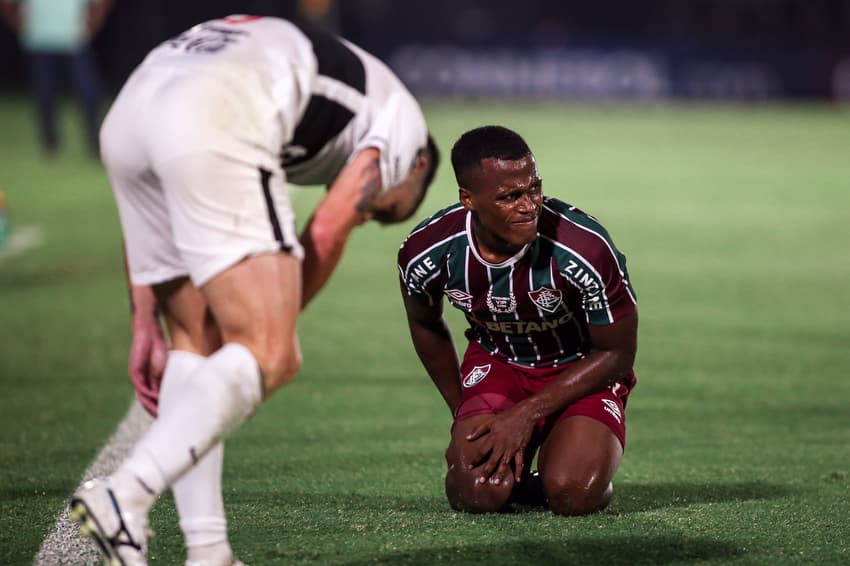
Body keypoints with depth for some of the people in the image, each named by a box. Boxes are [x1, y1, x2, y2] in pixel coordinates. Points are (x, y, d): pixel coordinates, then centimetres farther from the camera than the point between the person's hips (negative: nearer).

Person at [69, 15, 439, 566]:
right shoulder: (401, 117, 23)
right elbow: (327, 232, 9)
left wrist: (146, 327, 31)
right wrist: (281, 328, 21)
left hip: (123, 121, 8)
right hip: (211, 126, -8)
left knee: (196, 343, 17)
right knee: (267, 357, -6)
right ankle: (125, 496, -21)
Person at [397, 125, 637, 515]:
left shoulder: (585, 249, -30)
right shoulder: (425, 254, -20)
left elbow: (617, 353, -15)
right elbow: (425, 325, 6)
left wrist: (526, 414, -19)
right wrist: (463, 414, 9)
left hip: (585, 370, -2)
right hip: (494, 363, 2)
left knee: (572, 496, -27)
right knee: (477, 493, -24)